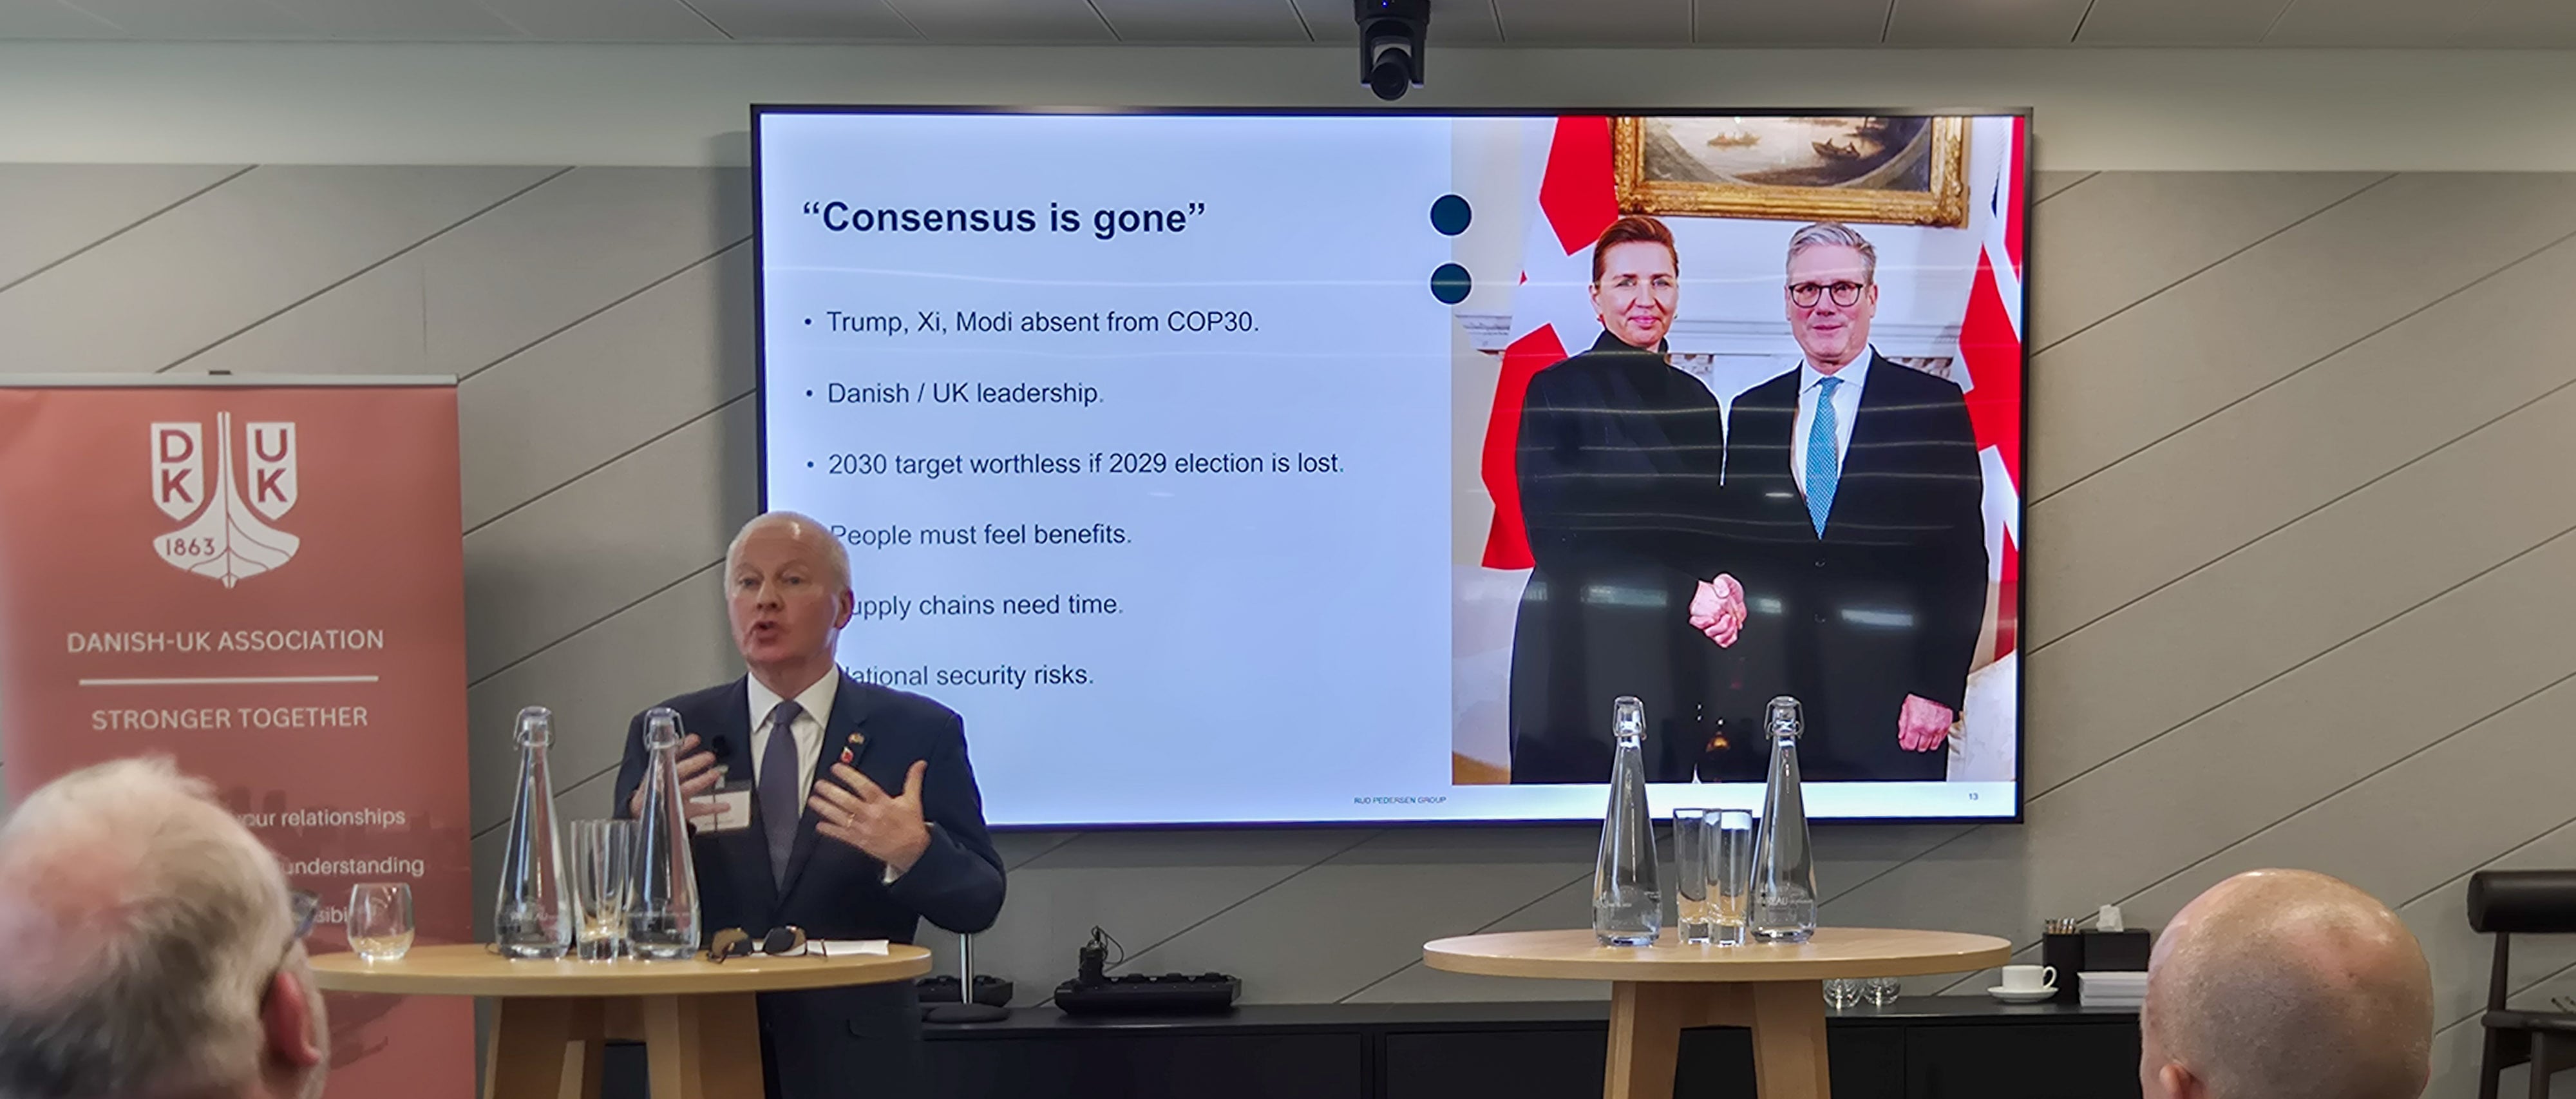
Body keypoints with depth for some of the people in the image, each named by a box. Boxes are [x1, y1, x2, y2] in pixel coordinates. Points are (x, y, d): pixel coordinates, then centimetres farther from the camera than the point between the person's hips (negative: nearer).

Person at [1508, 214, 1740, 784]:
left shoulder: (1696, 401, 16)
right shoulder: (1557, 390, -1)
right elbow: (1553, 537, -7)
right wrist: (1686, 591, -11)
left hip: (1674, 653, 5)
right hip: (1579, 647, -5)